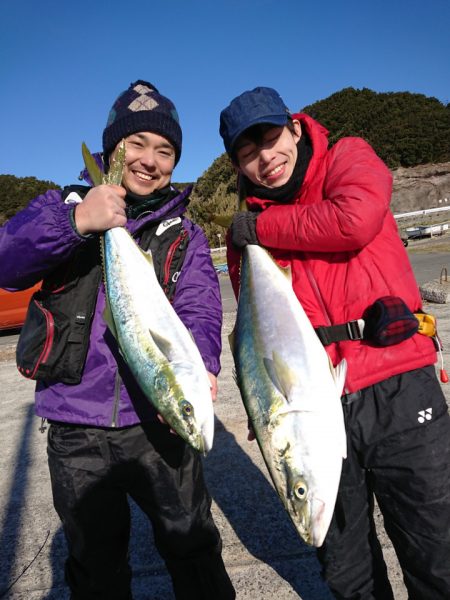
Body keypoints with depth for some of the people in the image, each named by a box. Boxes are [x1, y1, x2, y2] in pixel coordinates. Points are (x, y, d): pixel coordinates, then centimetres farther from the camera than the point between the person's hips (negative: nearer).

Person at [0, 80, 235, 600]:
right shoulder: (64, 205, 3)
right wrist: (75, 221, -30)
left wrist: (200, 365, -31)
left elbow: (199, 312, -10)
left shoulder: (185, 236, 5)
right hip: (76, 432, 0)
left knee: (193, 551, 15)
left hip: (158, 424, 0)